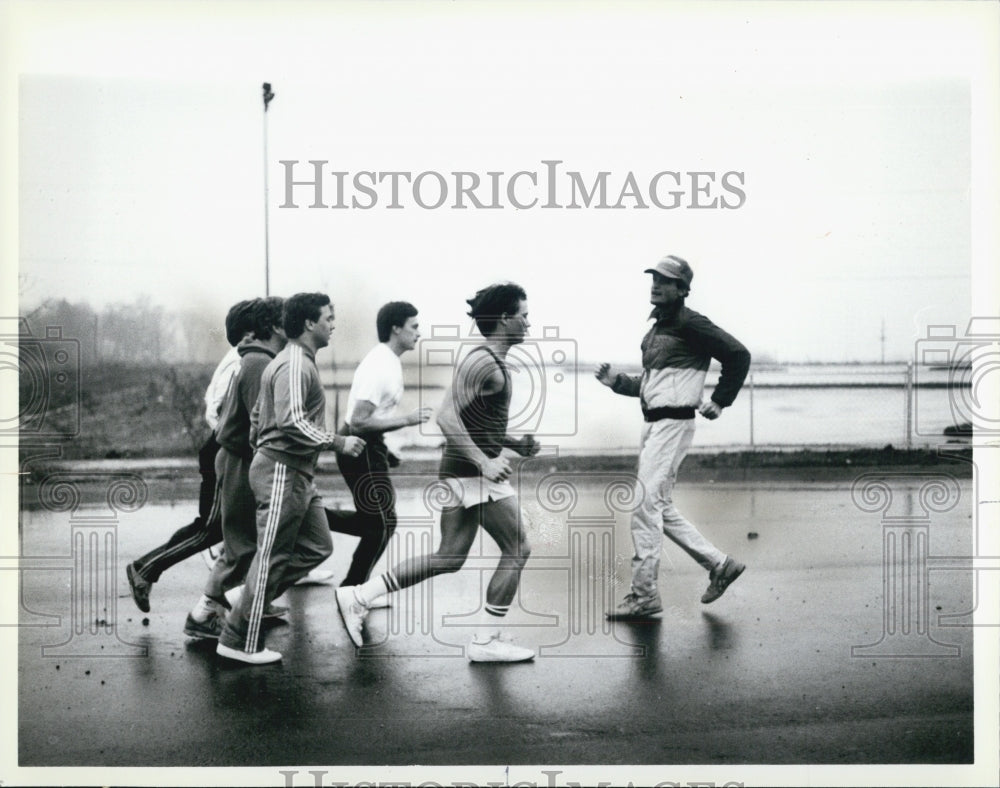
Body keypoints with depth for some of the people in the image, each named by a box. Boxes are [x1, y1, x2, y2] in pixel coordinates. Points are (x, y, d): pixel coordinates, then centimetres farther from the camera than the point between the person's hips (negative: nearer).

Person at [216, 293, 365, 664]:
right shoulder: (295, 366, -15)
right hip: (282, 471, -10)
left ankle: (249, 600, 16)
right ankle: (239, 642, 4)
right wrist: (338, 442, -21)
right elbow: (292, 422, -26)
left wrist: (259, 448, 26)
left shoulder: (298, 362, 18)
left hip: (297, 473, 10)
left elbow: (258, 416, 23)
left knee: (317, 547, 11)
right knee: (271, 557, -4)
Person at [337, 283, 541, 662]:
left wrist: (515, 443, 16)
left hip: (463, 472, 10)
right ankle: (485, 641, 7)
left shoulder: (487, 361, 17)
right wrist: (484, 463, -30)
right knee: (517, 550, 0)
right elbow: (446, 416, -26)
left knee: (448, 558, 12)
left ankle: (358, 596, 12)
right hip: (474, 472, -10)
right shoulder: (485, 364, -15)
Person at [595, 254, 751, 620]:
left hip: (673, 424, -10)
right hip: (652, 423, 10)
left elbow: (739, 355, -10)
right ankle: (720, 564, 24)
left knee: (644, 504, -11)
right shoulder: (656, 329, 18)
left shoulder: (691, 325, -10)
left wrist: (720, 401, -8)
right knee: (661, 508, 13)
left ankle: (644, 595, -6)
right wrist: (616, 381, 9)